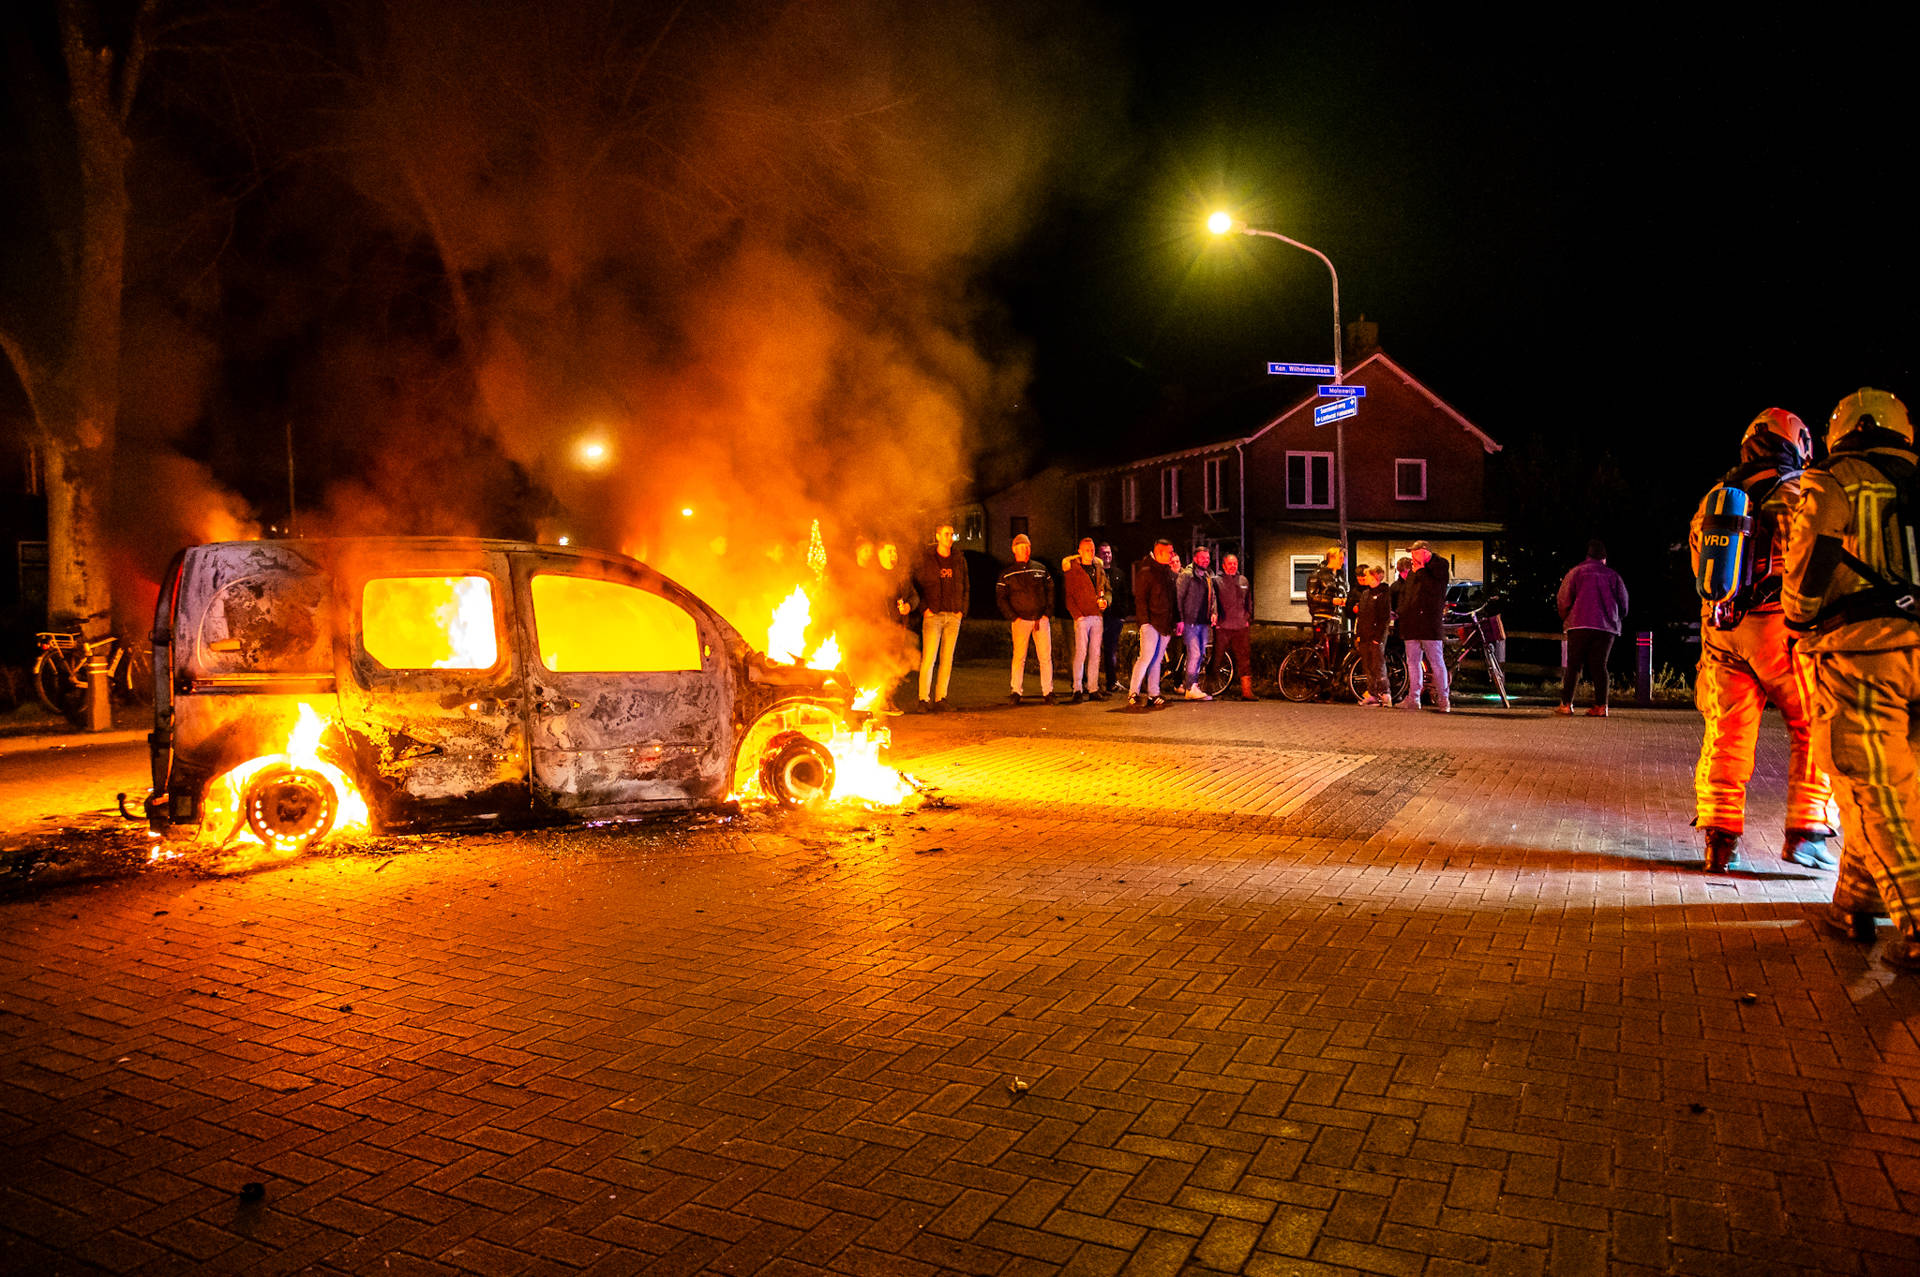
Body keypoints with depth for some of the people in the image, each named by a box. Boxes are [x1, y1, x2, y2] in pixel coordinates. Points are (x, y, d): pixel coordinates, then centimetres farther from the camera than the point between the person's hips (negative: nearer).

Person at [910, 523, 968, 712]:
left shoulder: (959, 560, 11)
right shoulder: (925, 558, -1)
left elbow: (965, 587, 17)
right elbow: (913, 584, -1)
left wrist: (962, 610, 6)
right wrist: (924, 608, -8)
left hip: (953, 616, 4)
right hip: (933, 615, -4)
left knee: (947, 659, 6)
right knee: (929, 658, -10)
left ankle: (940, 698, 11)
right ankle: (924, 699, -6)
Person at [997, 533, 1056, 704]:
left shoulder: (1041, 569, 11)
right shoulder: (1007, 574, 5)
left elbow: (1051, 592, 13)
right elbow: (1000, 598, 3)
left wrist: (1047, 614, 2)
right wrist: (1014, 618, -7)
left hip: (1042, 620, 2)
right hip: (1021, 620, -2)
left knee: (1045, 656, 0)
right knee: (1019, 657, -3)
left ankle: (1047, 691, 5)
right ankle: (1016, 692, 5)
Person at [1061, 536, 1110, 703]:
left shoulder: (1099, 568, 14)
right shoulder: (1072, 569, -1)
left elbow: (1108, 589, 21)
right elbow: (1068, 596, -4)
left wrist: (1105, 600, -2)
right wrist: (1077, 615, -14)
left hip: (1097, 616, 5)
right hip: (1082, 617, -5)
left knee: (1095, 653, 7)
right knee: (1080, 652, -9)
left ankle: (1093, 688, 13)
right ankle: (1078, 690, -5)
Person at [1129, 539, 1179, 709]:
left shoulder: (1169, 572, 17)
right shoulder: (1146, 571, -6)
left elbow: (1175, 598, 23)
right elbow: (1140, 598, -10)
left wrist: (1177, 619, 17)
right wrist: (1145, 621, -16)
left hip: (1166, 625, 7)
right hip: (1151, 623, -7)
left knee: (1157, 660, 9)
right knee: (1146, 657, -13)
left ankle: (1153, 695, 12)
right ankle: (1133, 694, -9)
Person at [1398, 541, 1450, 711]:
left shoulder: (1440, 567, -1)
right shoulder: (1412, 572, 20)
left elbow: (1434, 589, -17)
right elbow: (1404, 594, 28)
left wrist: (1420, 571, -12)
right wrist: (1400, 613, 17)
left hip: (1430, 625, -7)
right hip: (1411, 625, 7)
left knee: (1436, 662, -5)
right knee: (1412, 662, 7)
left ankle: (1443, 700, 0)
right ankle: (1413, 698, 12)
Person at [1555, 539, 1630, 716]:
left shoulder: (1576, 572, 5)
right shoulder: (1613, 576, 11)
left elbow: (1563, 600, 0)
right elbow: (1623, 604, 11)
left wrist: (1566, 619, 15)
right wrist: (1616, 621, 26)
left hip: (1580, 624, -2)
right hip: (1607, 628, 2)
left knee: (1573, 665, 1)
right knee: (1599, 665, 4)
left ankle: (1566, 704, -2)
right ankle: (1601, 706, -1)